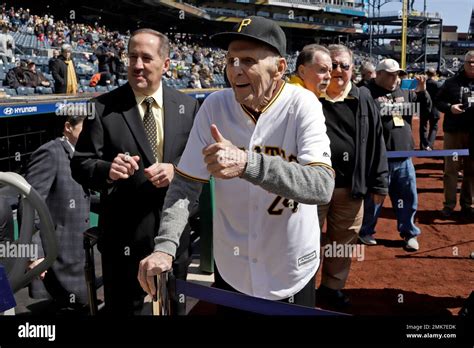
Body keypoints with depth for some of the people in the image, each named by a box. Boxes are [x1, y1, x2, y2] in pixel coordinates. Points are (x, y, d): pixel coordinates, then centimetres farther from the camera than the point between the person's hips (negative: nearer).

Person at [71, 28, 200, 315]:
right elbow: (80, 164, -8)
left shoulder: (188, 106, 1)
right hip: (125, 231, -2)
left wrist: (175, 170, -19)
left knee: (176, 305, 22)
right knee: (126, 307, 15)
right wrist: (107, 170, -29)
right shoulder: (104, 107, -7)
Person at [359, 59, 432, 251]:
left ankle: (409, 233, 27)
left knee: (408, 197, 12)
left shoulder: (405, 92, 13)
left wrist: (422, 92, 2)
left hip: (403, 157, 6)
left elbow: (426, 109, 18)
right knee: (373, 197, 7)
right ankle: (366, 231, 24)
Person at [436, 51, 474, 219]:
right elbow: (438, 101, 6)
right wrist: (449, 107, -13)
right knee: (451, 169, 1)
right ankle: (449, 205, 9)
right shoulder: (452, 82, 5)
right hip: (453, 131, -1)